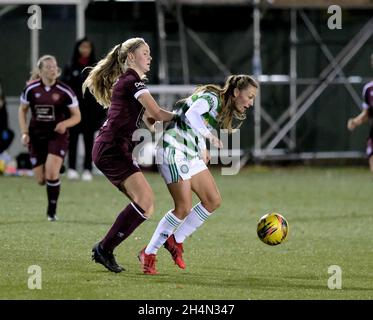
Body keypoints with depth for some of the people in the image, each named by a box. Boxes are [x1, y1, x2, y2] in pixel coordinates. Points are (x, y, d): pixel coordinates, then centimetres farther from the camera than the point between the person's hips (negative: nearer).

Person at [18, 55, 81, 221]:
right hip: (36, 137, 2)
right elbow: (22, 110, 11)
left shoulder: (65, 91, -9)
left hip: (57, 135, -2)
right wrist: (24, 132, 0)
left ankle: (52, 211, -3)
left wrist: (65, 123, -22)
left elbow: (77, 116, -1)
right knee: (41, 179, 2)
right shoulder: (31, 89, -4)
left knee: (51, 172, -20)